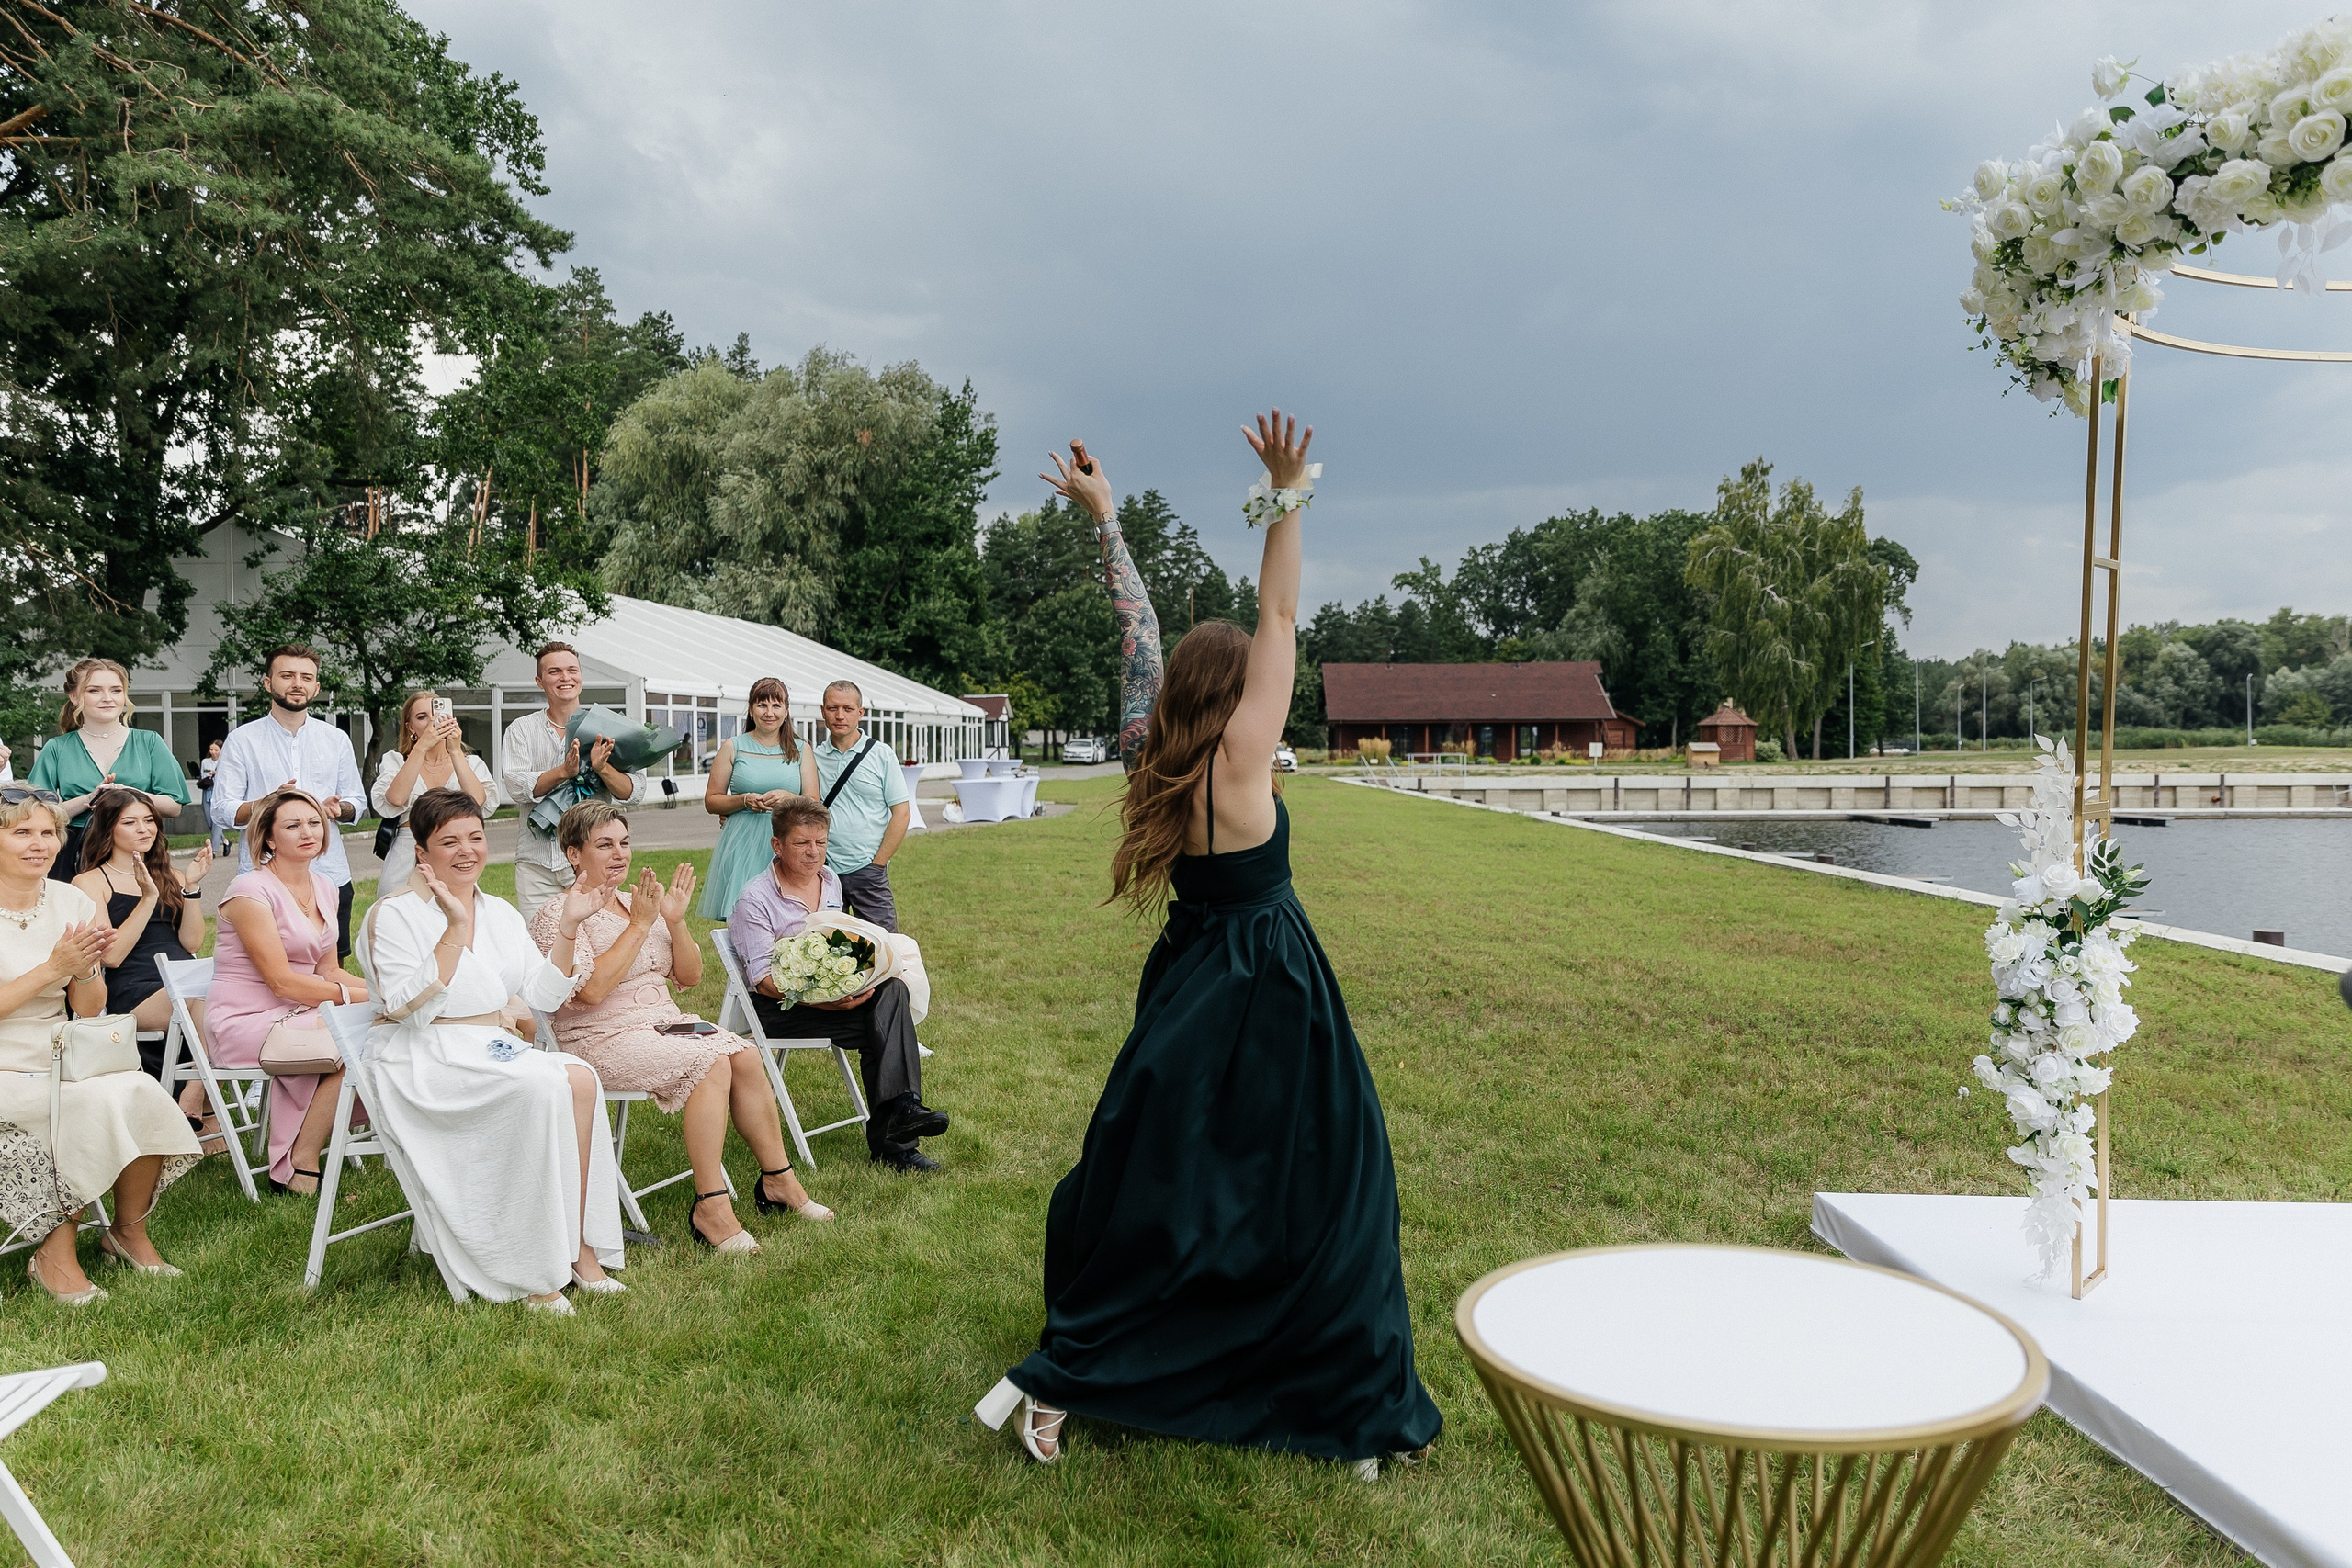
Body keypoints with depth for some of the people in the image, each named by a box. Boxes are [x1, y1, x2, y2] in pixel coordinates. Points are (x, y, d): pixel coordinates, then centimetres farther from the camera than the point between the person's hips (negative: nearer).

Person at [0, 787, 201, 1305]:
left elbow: (89, 1011, 6)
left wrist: (86, 970, -14)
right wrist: (52, 968, -21)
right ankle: (54, 1255, -12)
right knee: (98, 1100, -28)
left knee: (140, 1092, -22)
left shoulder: (73, 902, 5)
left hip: (62, 1060, 5)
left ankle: (129, 1231, 0)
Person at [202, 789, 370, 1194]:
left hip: (296, 1013, 7)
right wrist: (362, 997, -20)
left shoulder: (324, 888, 10)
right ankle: (300, 1169, -9)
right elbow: (282, 982, -18)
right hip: (246, 1021, -7)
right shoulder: (251, 891, -13)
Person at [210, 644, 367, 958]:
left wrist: (339, 809, -10)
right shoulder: (241, 740, 3)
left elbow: (356, 802, 14)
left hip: (331, 877, 3)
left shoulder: (337, 740, 11)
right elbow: (222, 811, -2)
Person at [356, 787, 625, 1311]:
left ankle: (580, 1247, -23)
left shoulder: (501, 913, 15)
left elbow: (543, 998, 9)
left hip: (497, 1054, 6)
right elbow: (408, 1009, -16)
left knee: (580, 1077, -26)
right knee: (544, 1084, -31)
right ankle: (532, 1274, -24)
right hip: (421, 1065, -6)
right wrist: (454, 929, -22)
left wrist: (568, 927, -1)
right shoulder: (393, 915, -3)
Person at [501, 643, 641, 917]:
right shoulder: (521, 729, 7)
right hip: (537, 862, 1)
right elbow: (516, 787, -7)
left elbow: (633, 791, -2)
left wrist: (603, 768, -21)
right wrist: (564, 771, -21)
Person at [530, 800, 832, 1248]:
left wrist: (674, 921, -3)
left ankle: (778, 1181, -8)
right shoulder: (557, 915, -6)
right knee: (711, 1062, -29)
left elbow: (689, 976, 13)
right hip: (603, 1040, -7)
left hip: (664, 1024, 7)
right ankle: (710, 1207, -27)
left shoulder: (639, 903, 15)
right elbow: (589, 991, -21)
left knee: (745, 1055, -19)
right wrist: (639, 925, -17)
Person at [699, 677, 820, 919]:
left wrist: (787, 797, -12)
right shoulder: (733, 747, 8)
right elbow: (711, 802, 8)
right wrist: (745, 800, -10)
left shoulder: (801, 751, 12)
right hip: (743, 846, -1)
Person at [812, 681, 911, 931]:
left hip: (867, 871, -2)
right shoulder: (814, 757, 6)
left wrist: (877, 863, -5)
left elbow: (901, 812, -2)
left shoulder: (881, 755, 1)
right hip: (824, 871, 2)